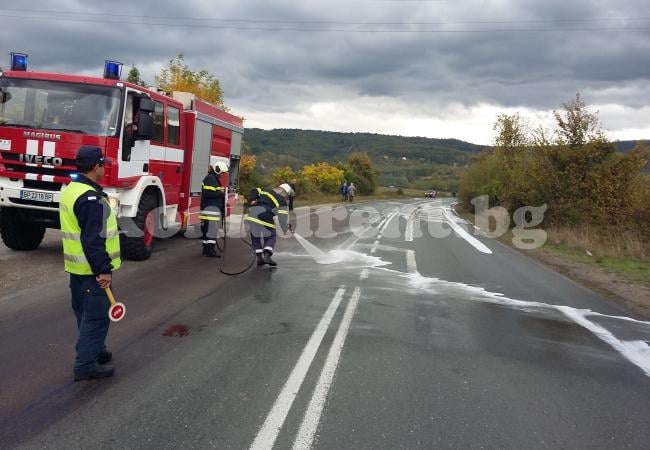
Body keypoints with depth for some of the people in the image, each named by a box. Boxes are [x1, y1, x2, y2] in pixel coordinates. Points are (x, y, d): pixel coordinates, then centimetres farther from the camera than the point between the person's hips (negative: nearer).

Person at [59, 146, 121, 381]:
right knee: (96, 317, -3)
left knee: (87, 314, 20)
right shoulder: (91, 198, -23)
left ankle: (95, 351, 35)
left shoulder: (71, 190, 11)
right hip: (91, 269, -11)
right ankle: (86, 365, 3)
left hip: (77, 266, 11)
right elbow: (93, 240, -26)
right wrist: (103, 270, -23)